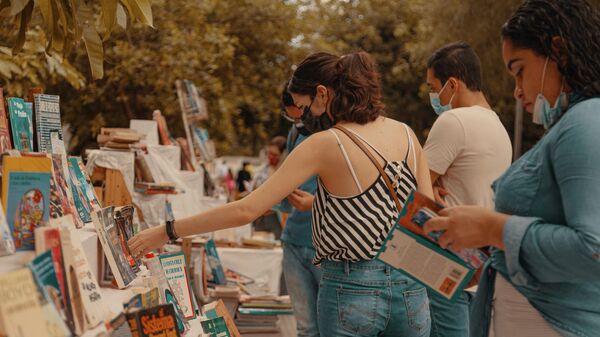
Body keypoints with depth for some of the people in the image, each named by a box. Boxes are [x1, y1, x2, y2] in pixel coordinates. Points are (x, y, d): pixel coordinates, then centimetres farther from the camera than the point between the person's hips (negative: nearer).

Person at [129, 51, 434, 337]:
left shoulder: (325, 145, -13)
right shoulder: (406, 134, 1)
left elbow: (246, 210, -15)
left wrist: (167, 232, -8)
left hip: (352, 290, -4)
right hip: (411, 287, 5)